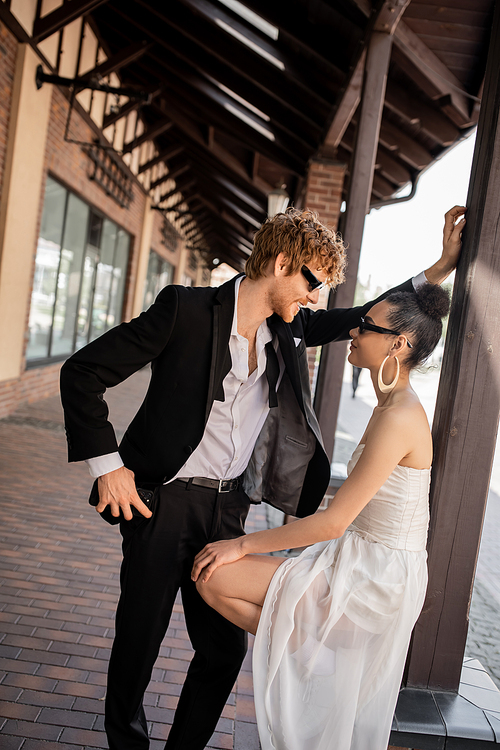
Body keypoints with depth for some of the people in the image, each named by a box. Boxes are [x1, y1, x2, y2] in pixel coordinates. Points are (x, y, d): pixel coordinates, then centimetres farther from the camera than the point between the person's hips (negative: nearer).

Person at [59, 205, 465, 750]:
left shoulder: (289, 328, 4)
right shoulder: (185, 309, -14)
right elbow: (81, 373, -11)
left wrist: (442, 268, 7)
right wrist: (107, 465, -15)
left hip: (228, 509, 5)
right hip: (164, 501, -5)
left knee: (225, 648, 11)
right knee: (139, 641, 10)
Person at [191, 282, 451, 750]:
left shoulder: (400, 419, -24)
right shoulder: (392, 406, 7)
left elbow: (334, 522, -25)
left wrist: (244, 545, -17)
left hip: (374, 577, -10)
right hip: (374, 570, 10)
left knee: (213, 577, -12)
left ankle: (300, 647, 8)